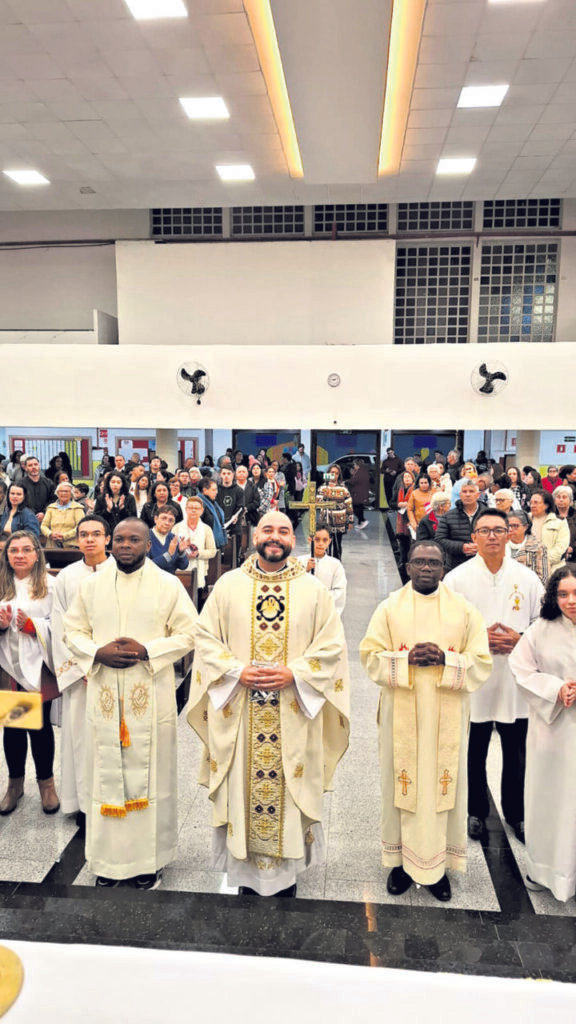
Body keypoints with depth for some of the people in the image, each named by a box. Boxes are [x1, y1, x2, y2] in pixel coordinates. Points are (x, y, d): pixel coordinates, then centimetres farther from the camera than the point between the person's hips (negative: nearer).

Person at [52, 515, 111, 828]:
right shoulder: (66, 577, 4)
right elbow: (60, 628, 2)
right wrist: (81, 668, -6)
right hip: (78, 671, 1)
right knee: (80, 733, 3)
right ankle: (84, 802, 15)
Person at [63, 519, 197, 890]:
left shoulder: (168, 585, -2)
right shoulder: (92, 585, 7)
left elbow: (189, 632, -3)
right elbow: (73, 630, 9)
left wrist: (147, 650, -16)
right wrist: (97, 653, -11)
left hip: (151, 695, -2)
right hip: (104, 694, 2)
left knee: (149, 770, 5)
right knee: (107, 771, 8)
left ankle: (151, 858, 20)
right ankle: (109, 858, 23)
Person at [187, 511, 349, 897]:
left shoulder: (314, 590, 1)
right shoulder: (228, 585, 2)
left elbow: (332, 646, -2)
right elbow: (206, 638, 2)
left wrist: (293, 673, -14)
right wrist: (237, 671, -13)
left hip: (294, 717, 0)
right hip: (239, 714, 1)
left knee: (289, 789, 8)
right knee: (243, 786, 8)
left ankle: (287, 872, 26)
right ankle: (246, 869, 27)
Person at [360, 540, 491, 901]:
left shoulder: (464, 610, 1)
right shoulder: (390, 607, 0)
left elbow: (482, 663, -1)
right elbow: (370, 656, -3)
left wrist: (444, 660, -17)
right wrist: (407, 658, -18)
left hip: (447, 716, 1)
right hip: (401, 714, 0)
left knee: (445, 784, 7)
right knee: (402, 783, 6)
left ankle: (439, 864, 23)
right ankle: (401, 860, 24)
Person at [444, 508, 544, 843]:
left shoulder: (527, 578, 1)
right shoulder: (457, 578, -4)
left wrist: (520, 639, -11)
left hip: (517, 682, 1)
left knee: (516, 754, 12)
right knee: (474, 753, 13)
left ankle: (517, 813, 33)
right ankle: (476, 812, 33)